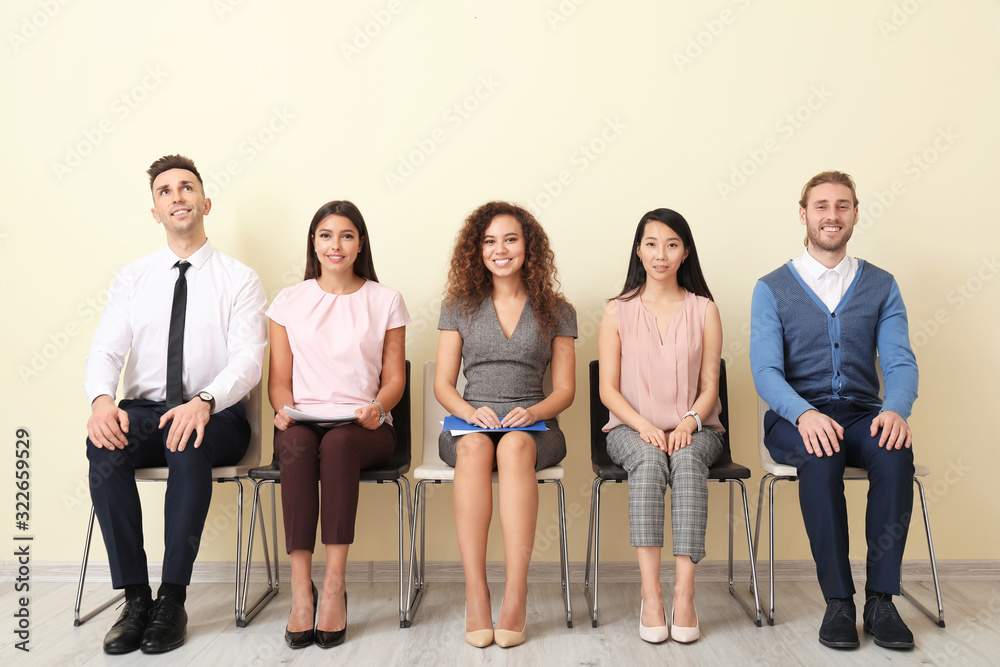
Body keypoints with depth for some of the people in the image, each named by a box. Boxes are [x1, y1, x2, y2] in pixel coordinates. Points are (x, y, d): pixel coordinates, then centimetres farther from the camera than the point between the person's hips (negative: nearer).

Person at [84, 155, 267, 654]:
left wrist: (204, 402, -30)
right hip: (142, 411, 3)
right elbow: (105, 349, 1)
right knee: (104, 446, -30)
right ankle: (135, 598, -20)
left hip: (215, 416, -2)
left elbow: (248, 359, -9)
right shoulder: (131, 279, 13)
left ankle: (172, 601, -23)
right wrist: (101, 399, -22)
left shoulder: (239, 280, 3)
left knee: (189, 445, -36)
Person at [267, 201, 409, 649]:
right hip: (303, 423, 1)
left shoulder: (385, 300, 11)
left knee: (337, 444, -36)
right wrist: (284, 409, -11)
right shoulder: (290, 301, 14)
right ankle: (301, 589, -33)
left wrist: (377, 407, -13)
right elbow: (279, 378, 11)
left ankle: (335, 583, -33)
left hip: (364, 427, -1)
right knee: (297, 444, -35)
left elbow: (394, 377, 8)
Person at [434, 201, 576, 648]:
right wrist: (470, 411, -12)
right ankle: (475, 593, -35)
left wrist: (533, 411, -13)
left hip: (533, 426, 0)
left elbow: (565, 390, 9)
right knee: (474, 447, -36)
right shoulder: (459, 306, 13)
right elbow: (442, 384, 10)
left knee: (515, 447, -37)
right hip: (470, 423, 1)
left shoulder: (555, 311, 12)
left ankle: (516, 595, -37)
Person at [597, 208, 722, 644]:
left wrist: (688, 423, -16)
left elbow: (709, 385, 5)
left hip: (694, 429, 1)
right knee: (649, 460, -34)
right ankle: (650, 595, -36)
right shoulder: (617, 311, 6)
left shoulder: (704, 310, 8)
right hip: (631, 429, 0)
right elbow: (608, 388, 1)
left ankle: (684, 593, -36)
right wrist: (644, 426, -16)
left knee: (687, 461, -33)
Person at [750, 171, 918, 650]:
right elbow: (766, 371, -7)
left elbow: (900, 362, 1)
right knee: (821, 456, -35)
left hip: (862, 414, 2)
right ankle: (838, 601, -23)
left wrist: (896, 409, -23)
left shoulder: (881, 286, 12)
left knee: (896, 450, -32)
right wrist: (805, 414, -27)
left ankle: (881, 598, -22)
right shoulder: (772, 289, 5)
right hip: (795, 419, -2)